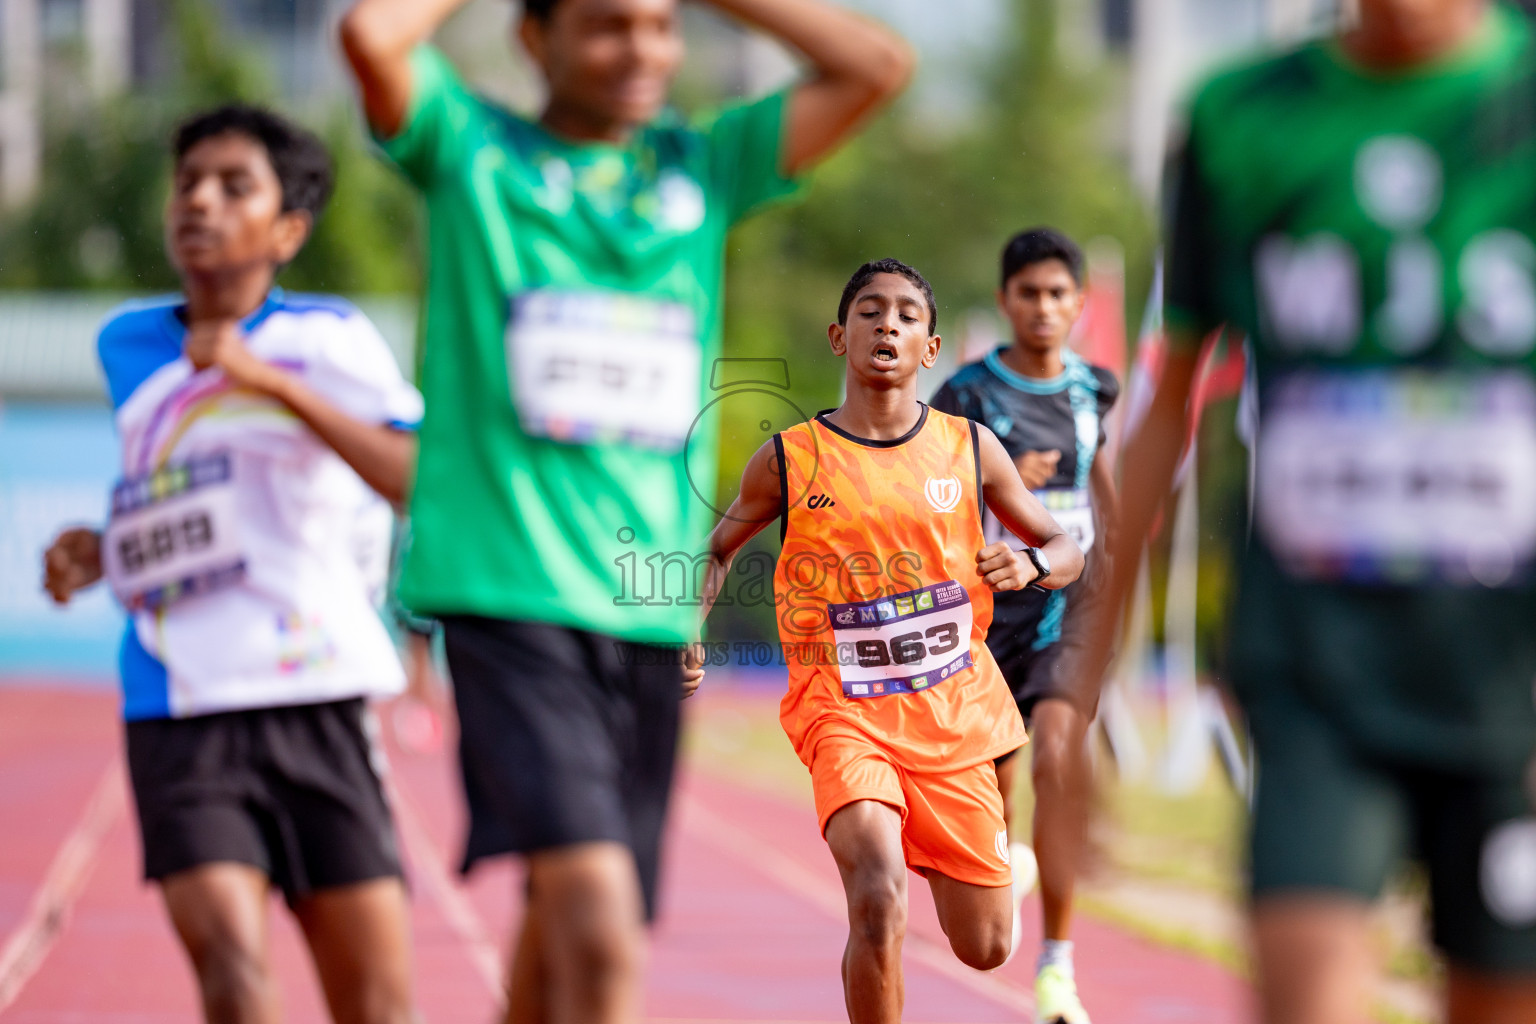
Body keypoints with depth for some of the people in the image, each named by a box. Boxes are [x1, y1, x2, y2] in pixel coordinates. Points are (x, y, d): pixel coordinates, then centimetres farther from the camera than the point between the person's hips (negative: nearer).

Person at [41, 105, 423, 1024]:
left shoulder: (330, 339, -1)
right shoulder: (127, 346, 12)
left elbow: (430, 484, -17)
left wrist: (274, 381, -20)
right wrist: (102, 552, 9)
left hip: (320, 710, -2)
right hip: (179, 713, 2)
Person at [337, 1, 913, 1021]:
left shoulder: (706, 167, 15)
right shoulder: (473, 151, 5)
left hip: (650, 611, 5)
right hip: (510, 596, -5)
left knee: (561, 938, 12)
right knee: (601, 934, -20)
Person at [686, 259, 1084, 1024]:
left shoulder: (970, 448, 1)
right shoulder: (790, 459, -3)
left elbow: (1067, 553, 10)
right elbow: (719, 549, 14)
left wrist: (1030, 566, -13)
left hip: (952, 709, 3)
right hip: (841, 710, -3)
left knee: (985, 949, 10)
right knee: (880, 902, -28)